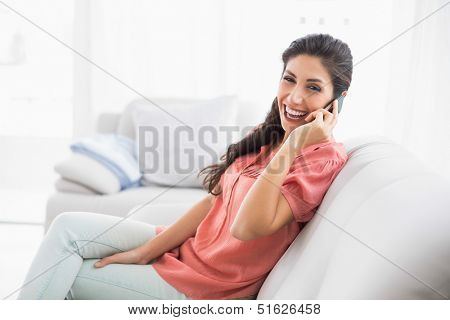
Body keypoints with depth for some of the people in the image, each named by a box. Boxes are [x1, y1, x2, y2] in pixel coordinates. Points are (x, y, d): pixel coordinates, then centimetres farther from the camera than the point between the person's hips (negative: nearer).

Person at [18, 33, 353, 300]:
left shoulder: (324, 156, -18)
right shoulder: (269, 134, 6)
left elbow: (249, 226, -30)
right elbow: (213, 201, 3)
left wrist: (291, 147, -29)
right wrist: (145, 251, -1)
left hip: (204, 285, -7)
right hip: (190, 247, 8)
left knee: (63, 278, -2)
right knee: (69, 227, 1)